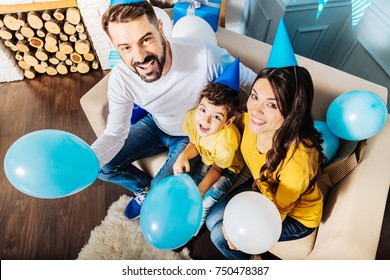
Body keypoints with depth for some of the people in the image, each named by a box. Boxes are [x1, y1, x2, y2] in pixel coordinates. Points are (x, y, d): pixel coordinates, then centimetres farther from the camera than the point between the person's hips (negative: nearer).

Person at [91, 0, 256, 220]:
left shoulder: (206, 56, -34)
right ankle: (145, 187, 28)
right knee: (103, 166, 0)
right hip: (156, 127, 4)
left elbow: (255, 85, -19)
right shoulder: (120, 78, -23)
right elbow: (115, 134, -17)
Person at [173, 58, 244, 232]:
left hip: (226, 168, -5)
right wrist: (183, 156, -30)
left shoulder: (226, 142, -41)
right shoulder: (192, 117, -28)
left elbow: (217, 170, -20)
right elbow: (194, 144, -8)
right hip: (205, 160, 5)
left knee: (204, 203, -13)